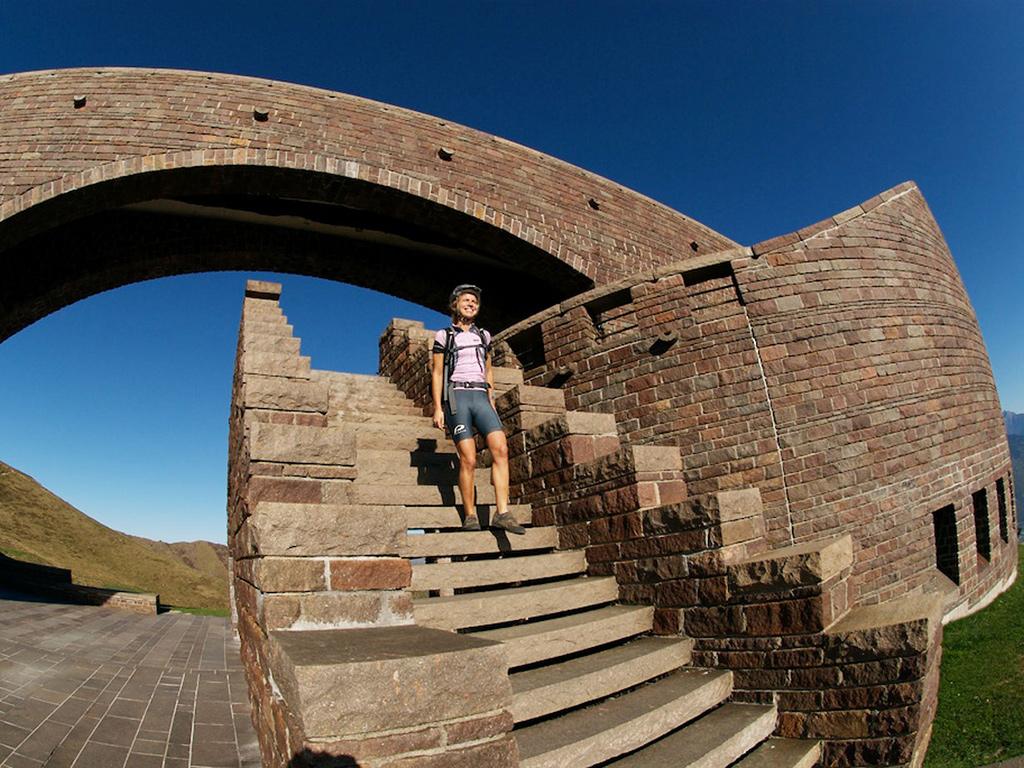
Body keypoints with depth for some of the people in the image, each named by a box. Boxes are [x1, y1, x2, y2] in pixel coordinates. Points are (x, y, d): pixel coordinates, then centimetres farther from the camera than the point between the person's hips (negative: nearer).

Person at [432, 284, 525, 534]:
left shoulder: (483, 336, 21)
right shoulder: (444, 336, 9)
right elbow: (436, 373, 6)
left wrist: (491, 403, 18)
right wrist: (438, 408, -3)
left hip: (480, 397, 3)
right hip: (456, 396, -3)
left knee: (500, 448, -18)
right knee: (468, 459, -12)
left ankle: (502, 513, -19)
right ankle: (470, 516, -1)